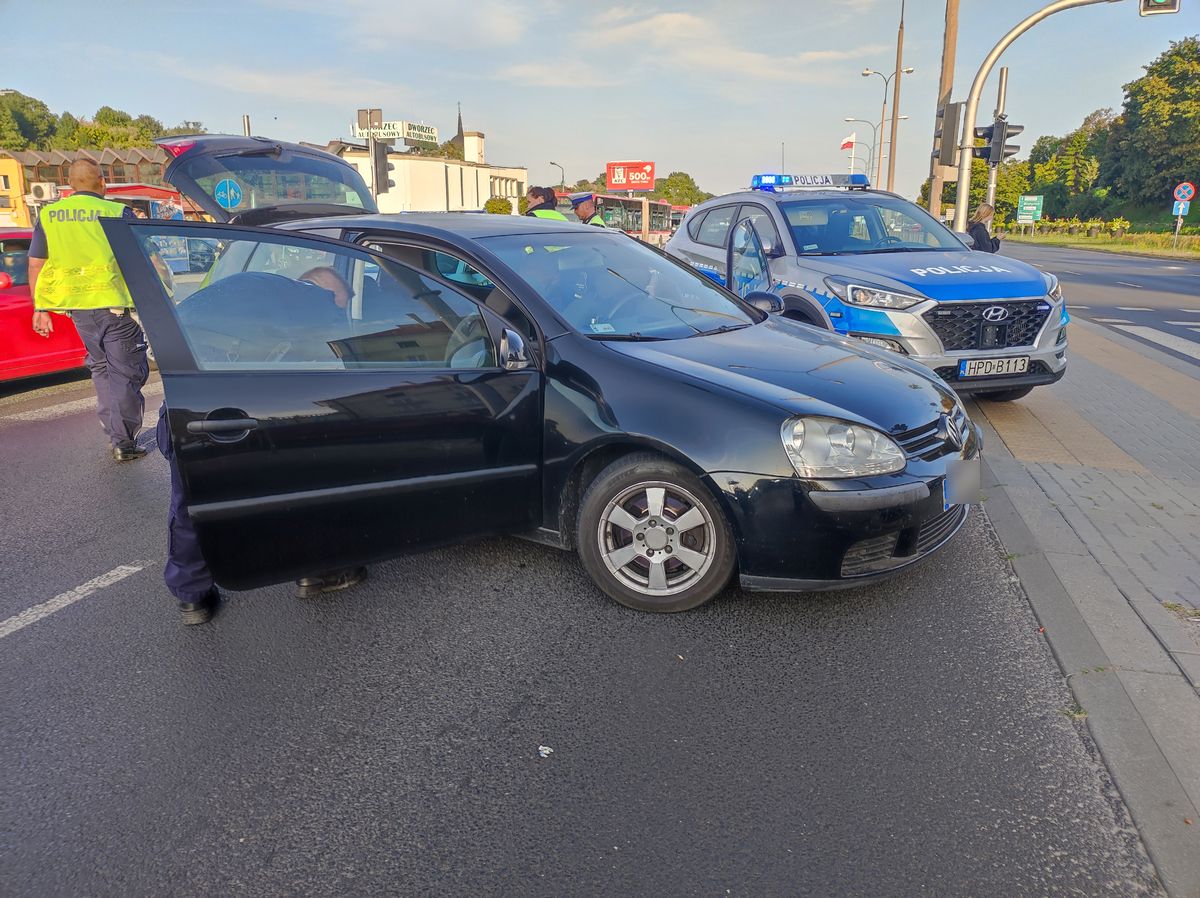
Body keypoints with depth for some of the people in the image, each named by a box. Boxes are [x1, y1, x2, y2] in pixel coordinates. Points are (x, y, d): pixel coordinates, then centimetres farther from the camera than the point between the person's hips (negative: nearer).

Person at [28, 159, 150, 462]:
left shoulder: (48, 215, 7)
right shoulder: (117, 213, -6)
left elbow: (36, 264, 9)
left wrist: (39, 308, 15)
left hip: (77, 307, 5)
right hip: (115, 303, -5)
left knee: (101, 368, 20)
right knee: (125, 372, 2)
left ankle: (115, 434, 23)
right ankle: (124, 442, 2)